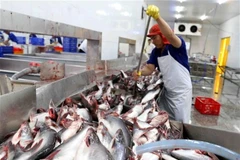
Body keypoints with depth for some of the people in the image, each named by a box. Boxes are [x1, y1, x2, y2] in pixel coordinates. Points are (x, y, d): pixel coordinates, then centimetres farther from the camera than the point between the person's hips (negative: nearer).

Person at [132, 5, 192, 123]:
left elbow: (170, 35, -38)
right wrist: (140, 72, -29)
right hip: (167, 90, 7)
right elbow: (149, 68, -7)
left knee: (180, 123, 6)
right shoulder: (155, 52, 3)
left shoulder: (177, 46, -16)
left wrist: (157, 17, -49)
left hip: (181, 91, -6)